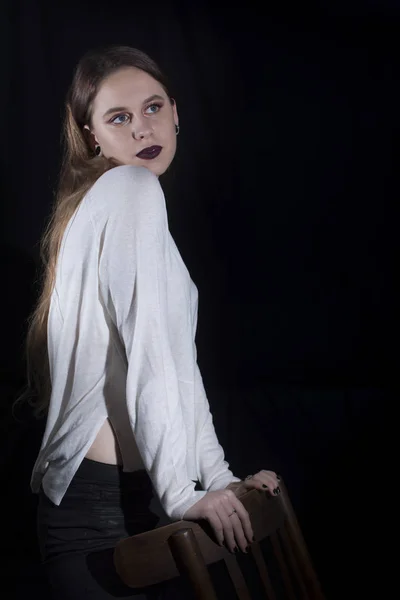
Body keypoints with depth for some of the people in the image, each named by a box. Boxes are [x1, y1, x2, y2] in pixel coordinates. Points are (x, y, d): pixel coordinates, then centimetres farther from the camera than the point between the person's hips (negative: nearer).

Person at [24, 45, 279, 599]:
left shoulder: (129, 195, 20)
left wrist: (220, 479, 9)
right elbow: (148, 352, -18)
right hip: (100, 505, -9)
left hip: (126, 496, 9)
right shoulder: (132, 188, -9)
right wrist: (182, 492, -20)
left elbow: (177, 364, 14)